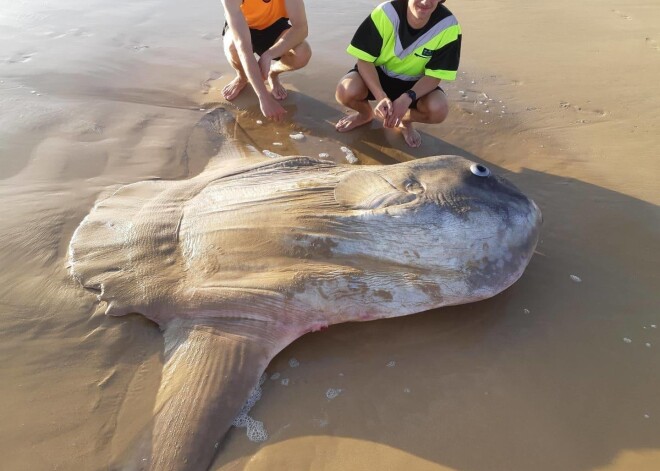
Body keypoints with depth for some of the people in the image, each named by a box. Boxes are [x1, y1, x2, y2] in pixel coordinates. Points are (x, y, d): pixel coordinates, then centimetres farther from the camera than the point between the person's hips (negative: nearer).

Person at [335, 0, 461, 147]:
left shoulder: (448, 26, -23)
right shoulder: (385, 13, -26)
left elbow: (434, 75, -17)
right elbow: (364, 60, -21)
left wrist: (407, 98, -35)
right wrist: (381, 97, -36)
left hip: (415, 84, 1)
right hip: (378, 74, 0)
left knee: (439, 109, -29)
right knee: (345, 91, -30)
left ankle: (405, 121, 9)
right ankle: (365, 113, 9)